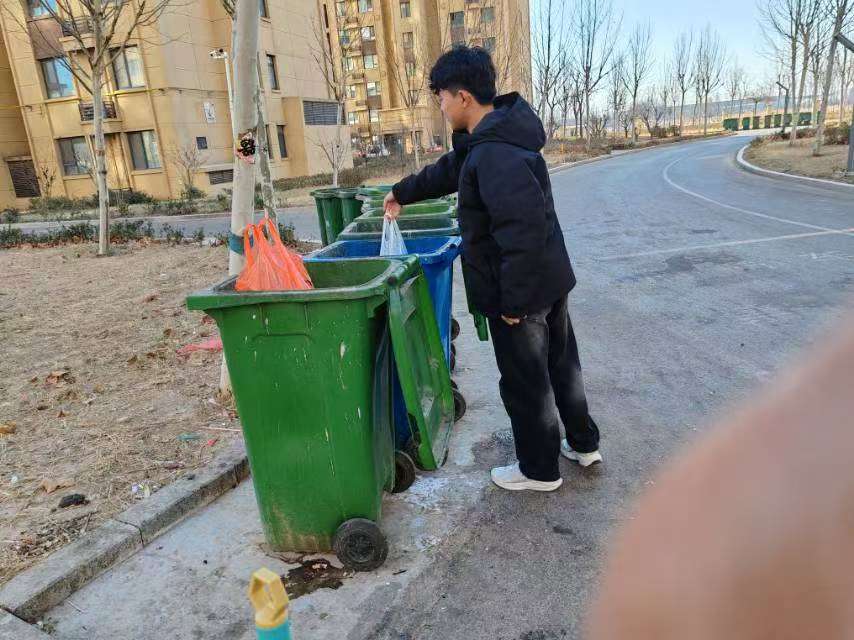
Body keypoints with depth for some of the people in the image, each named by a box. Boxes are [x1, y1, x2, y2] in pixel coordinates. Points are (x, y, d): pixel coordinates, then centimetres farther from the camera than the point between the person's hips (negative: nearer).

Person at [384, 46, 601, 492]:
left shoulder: (494, 154, -26)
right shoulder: (490, 139, 8)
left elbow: (524, 233, -32)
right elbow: (448, 170, 24)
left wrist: (512, 302, -24)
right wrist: (403, 193, 35)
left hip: (522, 292, -10)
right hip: (551, 280, 10)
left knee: (525, 383, 7)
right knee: (560, 364, 22)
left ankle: (540, 469, 27)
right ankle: (583, 444, 41)